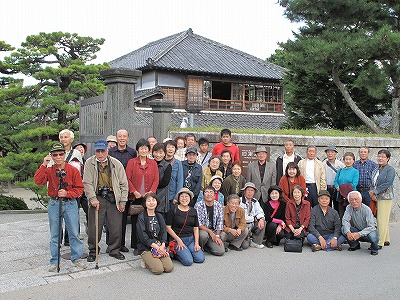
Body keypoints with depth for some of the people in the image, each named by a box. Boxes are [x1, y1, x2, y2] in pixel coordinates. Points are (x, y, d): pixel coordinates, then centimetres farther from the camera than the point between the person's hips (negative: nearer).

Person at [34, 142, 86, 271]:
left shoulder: (73, 170, -3)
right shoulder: (49, 170, 2)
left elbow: (79, 188, -2)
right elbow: (38, 181, -15)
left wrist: (67, 193, -17)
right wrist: (44, 165, -21)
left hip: (70, 204, -1)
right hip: (54, 204, 1)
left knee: (74, 232, 3)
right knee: (54, 234, 9)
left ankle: (76, 258, 17)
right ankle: (54, 262, 19)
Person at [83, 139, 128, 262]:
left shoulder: (116, 164, 5)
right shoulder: (89, 163, 2)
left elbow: (124, 184, 7)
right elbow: (87, 183, -2)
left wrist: (123, 201, 2)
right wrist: (92, 199, -12)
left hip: (113, 198, 1)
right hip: (97, 198, -1)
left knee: (116, 227, 5)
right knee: (94, 228, 1)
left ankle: (114, 250, 23)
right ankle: (93, 251, 21)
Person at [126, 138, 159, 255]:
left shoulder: (153, 163, 10)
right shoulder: (131, 162, 4)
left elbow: (156, 180, 6)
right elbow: (127, 179, -1)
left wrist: (151, 192, -7)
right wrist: (134, 191, -10)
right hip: (135, 197, -1)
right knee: (135, 221, 2)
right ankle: (136, 247, 13)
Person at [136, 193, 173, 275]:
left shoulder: (159, 216, 13)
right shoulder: (141, 217, -4)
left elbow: (164, 232, 7)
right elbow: (142, 236, -11)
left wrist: (162, 245, -11)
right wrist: (155, 246, -17)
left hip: (160, 246, 5)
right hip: (145, 247, -5)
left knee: (169, 268, -12)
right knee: (158, 270, -21)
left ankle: (150, 261, 13)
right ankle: (146, 261, 8)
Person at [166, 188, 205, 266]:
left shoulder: (193, 211, 10)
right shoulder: (173, 210, -5)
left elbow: (196, 228, 10)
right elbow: (168, 227, -6)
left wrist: (196, 243, -2)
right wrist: (179, 240, -11)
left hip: (191, 239, 5)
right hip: (177, 239, -5)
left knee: (200, 259, -13)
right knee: (188, 261, -21)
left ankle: (186, 252, 13)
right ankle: (176, 253, 7)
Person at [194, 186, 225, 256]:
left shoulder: (218, 206, 3)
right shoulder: (198, 205, -10)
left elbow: (220, 222, 5)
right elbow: (198, 223, -15)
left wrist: (217, 236, -6)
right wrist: (210, 231, -21)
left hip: (213, 231, 3)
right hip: (201, 230, -3)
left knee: (221, 251, -15)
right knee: (204, 234, -39)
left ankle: (205, 247, 13)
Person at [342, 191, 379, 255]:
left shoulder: (366, 209, -22)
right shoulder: (349, 208, -10)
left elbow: (371, 227, -28)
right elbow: (345, 220, -20)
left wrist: (359, 234, -43)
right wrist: (348, 232, -40)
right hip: (357, 230, 4)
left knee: (372, 236, -37)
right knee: (344, 229, -22)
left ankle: (374, 249, 0)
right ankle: (355, 245, 4)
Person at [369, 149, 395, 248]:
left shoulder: (390, 169, -7)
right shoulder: (376, 169, 14)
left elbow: (388, 184, -16)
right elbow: (372, 183, 13)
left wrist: (375, 191, -14)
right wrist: (372, 194, -4)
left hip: (385, 198, -7)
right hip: (376, 198, 7)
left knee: (382, 220, -7)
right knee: (380, 219, 11)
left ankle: (380, 243, -4)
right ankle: (386, 240, 22)